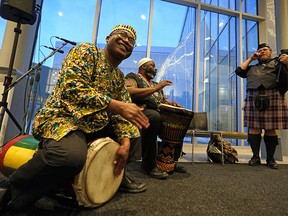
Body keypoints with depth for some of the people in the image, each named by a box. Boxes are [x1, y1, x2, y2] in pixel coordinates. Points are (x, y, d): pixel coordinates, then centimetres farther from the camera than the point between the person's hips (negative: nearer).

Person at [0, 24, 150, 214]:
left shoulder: (120, 77, 14)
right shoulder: (86, 51, -5)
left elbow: (122, 114, 8)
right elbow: (71, 88, -22)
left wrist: (125, 141, -10)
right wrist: (116, 105, -28)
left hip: (96, 124, 8)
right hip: (63, 118, -7)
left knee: (134, 131, 7)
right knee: (72, 154, -38)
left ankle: (115, 173, 20)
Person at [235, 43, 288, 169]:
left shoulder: (277, 62, 17)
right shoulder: (252, 67, 26)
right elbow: (239, 71, 14)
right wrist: (250, 58, 20)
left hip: (272, 98, -2)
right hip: (253, 99, 3)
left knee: (271, 129, -1)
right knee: (253, 127, -2)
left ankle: (270, 159, 9)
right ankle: (255, 156, 6)